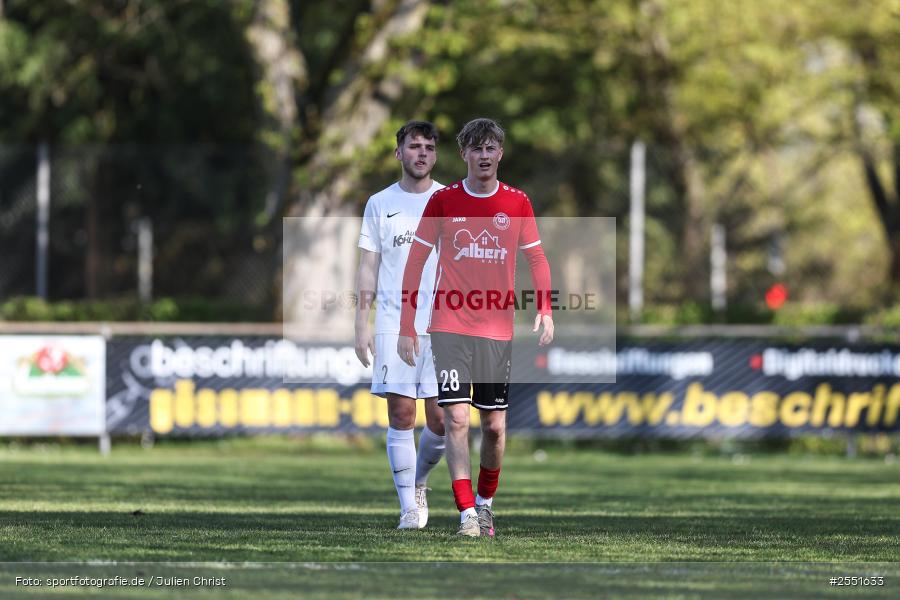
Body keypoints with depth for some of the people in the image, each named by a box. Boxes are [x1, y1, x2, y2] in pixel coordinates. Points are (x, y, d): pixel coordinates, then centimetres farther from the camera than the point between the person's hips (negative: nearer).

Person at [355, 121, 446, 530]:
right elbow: (368, 269, 8)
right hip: (394, 324, 0)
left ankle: (418, 480, 24)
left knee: (440, 419, -4)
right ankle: (409, 506, 0)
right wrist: (362, 324, 1)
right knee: (401, 416, -5)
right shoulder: (380, 204, 8)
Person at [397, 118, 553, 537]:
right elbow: (415, 262, 4)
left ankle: (485, 502, 27)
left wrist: (545, 310, -6)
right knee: (456, 417, -12)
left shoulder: (517, 203, 5)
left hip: (497, 329, 2)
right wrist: (406, 326, -1)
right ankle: (467, 515, -13)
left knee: (495, 426, 5)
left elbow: (536, 258, 11)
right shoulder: (443, 201, 1)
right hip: (449, 326, -2)